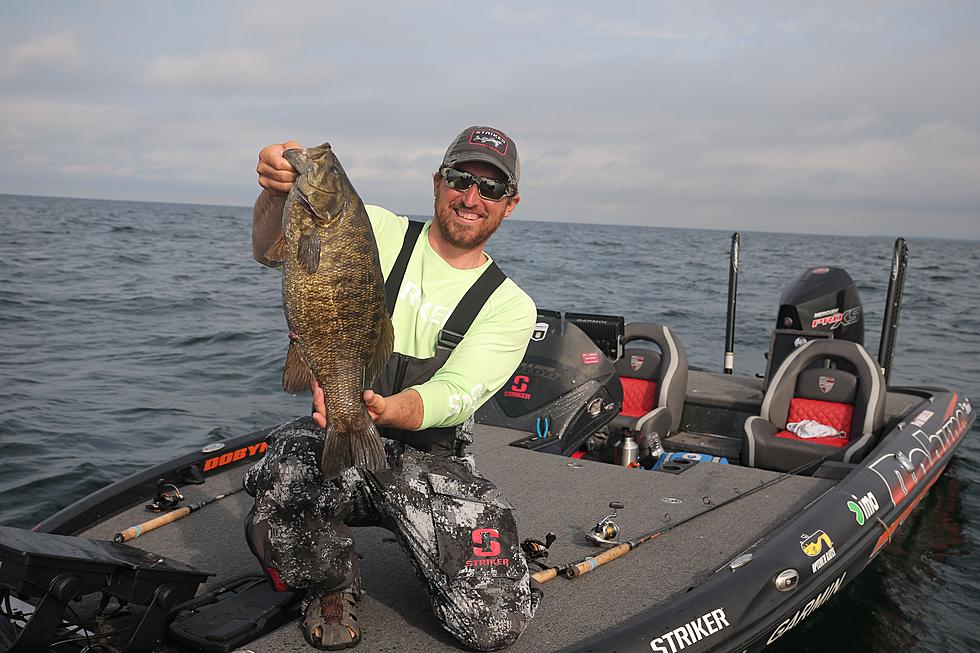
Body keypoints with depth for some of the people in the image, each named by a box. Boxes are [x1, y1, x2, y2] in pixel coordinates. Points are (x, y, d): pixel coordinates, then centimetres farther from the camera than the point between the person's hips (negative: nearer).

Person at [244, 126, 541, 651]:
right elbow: (271, 252, -11)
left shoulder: (510, 307, 0)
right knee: (280, 489, -35)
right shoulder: (378, 233, 0)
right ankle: (332, 588, 1)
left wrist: (384, 411, -36)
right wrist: (276, 193, -33)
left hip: (430, 457, 0)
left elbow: (451, 396, -14)